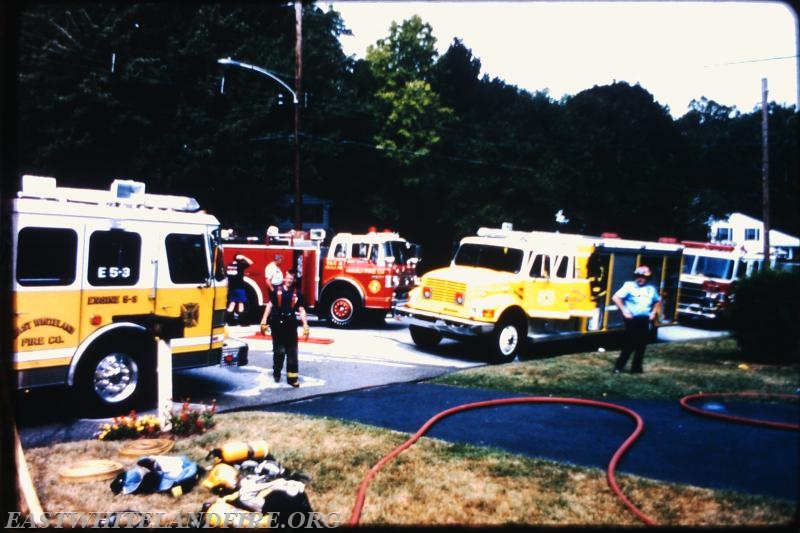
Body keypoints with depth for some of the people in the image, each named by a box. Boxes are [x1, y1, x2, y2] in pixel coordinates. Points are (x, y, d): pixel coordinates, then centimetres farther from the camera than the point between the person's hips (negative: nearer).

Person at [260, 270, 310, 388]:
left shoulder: (297, 293, 3)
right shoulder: (277, 290, 0)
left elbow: (301, 310, 2)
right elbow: (269, 306, 0)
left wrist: (305, 326, -6)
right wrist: (264, 322, -4)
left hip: (291, 325, 2)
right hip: (277, 325, -1)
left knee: (292, 352, 2)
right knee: (279, 351, 5)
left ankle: (292, 377, 6)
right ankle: (276, 372, 28)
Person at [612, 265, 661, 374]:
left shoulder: (651, 289, 9)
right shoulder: (629, 286, -6)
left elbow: (658, 301, 26)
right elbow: (616, 297, -11)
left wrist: (654, 312, 11)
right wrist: (624, 311, -14)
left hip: (645, 320, 5)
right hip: (632, 319, -5)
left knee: (641, 344, 7)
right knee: (629, 343, -5)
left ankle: (636, 367, 17)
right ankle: (619, 366, 4)